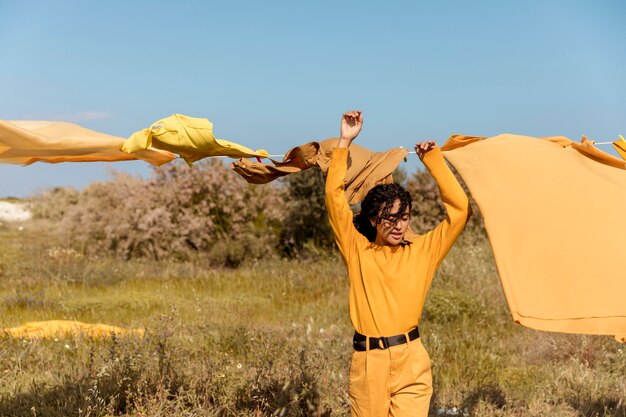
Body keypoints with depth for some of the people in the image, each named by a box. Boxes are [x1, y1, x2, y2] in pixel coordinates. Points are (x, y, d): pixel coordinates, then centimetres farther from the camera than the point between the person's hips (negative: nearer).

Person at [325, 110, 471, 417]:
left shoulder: (422, 250, 7)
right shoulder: (356, 250, 6)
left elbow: (460, 209, 2)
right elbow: (335, 198, -2)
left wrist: (433, 160, 2)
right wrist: (345, 142, -4)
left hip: (411, 361, 0)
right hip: (367, 361, 1)